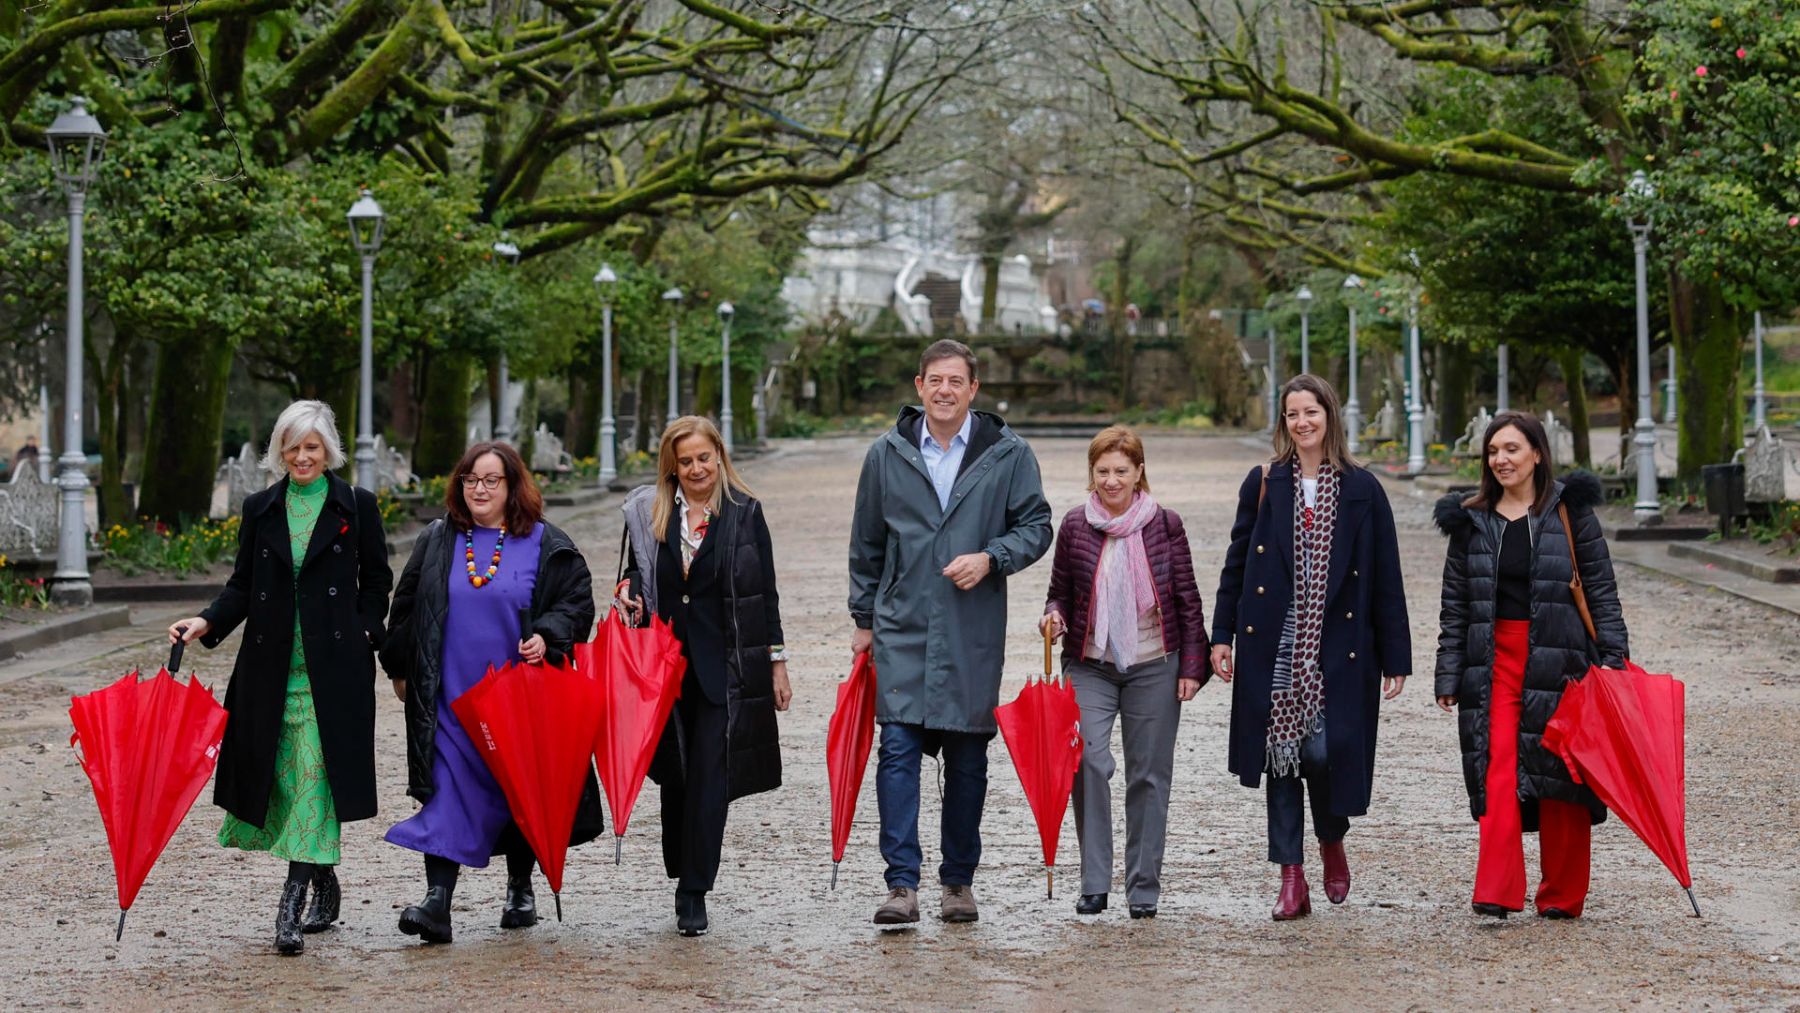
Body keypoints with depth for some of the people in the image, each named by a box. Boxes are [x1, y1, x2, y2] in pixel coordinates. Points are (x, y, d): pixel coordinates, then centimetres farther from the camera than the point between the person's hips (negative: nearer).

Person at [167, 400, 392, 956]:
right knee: (285, 778, 5)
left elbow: (376, 581, 8)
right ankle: (325, 888, 22)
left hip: (333, 666, -4)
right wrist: (208, 622, -5)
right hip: (273, 665, 4)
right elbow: (242, 586, 11)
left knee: (315, 778, -11)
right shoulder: (261, 509, 10)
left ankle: (293, 901, -14)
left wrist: (365, 635, -4)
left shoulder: (356, 507, 3)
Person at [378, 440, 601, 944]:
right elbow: (406, 606, 16)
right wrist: (400, 669, 15)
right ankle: (437, 902, -16)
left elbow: (577, 602, 2)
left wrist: (547, 637, -15)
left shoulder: (546, 545, 1)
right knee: (448, 791, -9)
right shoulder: (436, 542, 8)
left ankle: (520, 887, 29)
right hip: (450, 695, 1)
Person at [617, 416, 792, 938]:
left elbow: (766, 592, 4)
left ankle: (693, 894, -5)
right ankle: (683, 877, 23)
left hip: (725, 664, -3)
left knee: (709, 777, -7)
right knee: (674, 774, 8)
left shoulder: (744, 512, 1)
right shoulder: (648, 513, 6)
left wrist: (777, 663, 3)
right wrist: (627, 590, -4)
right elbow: (636, 572, 20)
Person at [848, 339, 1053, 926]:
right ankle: (902, 885, -13)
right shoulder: (887, 455, 7)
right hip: (902, 628, 0)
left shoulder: (1007, 454, 2)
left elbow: (1036, 525, 5)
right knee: (898, 748, -11)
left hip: (974, 633, 0)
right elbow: (866, 544, 14)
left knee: (968, 760, 7)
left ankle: (959, 880, 19)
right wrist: (864, 618, 13)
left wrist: (990, 558, -13)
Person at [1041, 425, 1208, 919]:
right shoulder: (1075, 525, 2)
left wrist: (1192, 666, 1)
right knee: (1088, 761, -15)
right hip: (1090, 665, 0)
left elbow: (1188, 599, 4)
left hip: (1153, 665, 0)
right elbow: (1060, 591, 12)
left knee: (1149, 774, 4)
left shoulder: (1164, 524, 0)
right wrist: (1053, 616, -10)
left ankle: (1144, 887, 13)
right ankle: (1093, 883, -7)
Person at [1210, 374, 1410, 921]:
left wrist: (1394, 656, 0)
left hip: (1337, 647, -1)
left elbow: (1385, 576, 3)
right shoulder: (1263, 484, 6)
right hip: (1274, 645, 1)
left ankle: (1332, 841, 21)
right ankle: (1291, 879, 7)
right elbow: (1236, 563, 9)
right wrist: (1221, 636, 2)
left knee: (1324, 749, -10)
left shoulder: (1361, 489, 3)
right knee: (1282, 754, 2)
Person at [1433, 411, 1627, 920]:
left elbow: (1600, 587, 3)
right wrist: (1448, 675, 6)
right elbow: (1455, 602, 11)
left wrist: (1613, 657, -4)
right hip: (1495, 659, 1)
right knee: (1498, 770, -11)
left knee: (1560, 773, 2)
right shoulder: (1471, 520, 9)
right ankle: (1496, 892, -14)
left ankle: (1562, 894, 13)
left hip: (1558, 659, -1)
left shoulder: (1569, 511, 3)